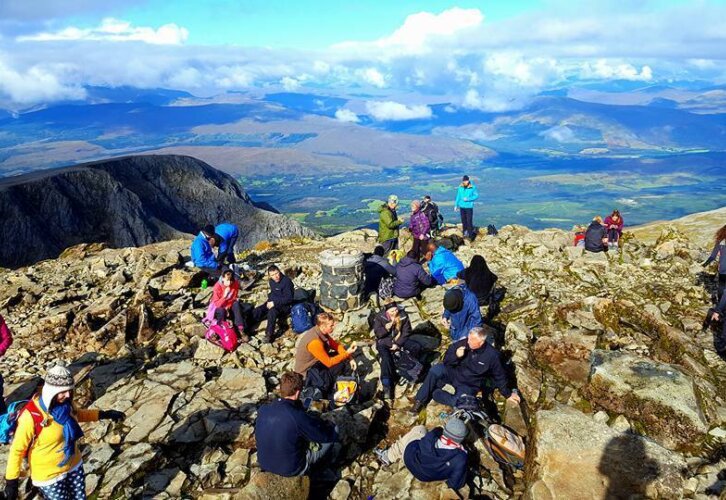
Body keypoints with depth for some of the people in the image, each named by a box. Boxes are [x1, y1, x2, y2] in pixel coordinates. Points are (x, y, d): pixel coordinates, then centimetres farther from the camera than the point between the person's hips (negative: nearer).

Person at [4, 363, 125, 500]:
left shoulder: (64, 402, -10)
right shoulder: (31, 416, -28)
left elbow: (76, 415, 14)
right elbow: (17, 449, -17)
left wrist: (103, 414, 8)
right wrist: (11, 481, -12)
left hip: (74, 466, 6)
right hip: (48, 475, -6)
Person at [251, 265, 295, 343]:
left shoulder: (286, 281, -18)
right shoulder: (272, 281, 7)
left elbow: (289, 298, -22)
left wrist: (275, 303, -25)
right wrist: (270, 301, 2)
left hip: (286, 305, -8)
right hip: (274, 302, 8)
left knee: (272, 311, -36)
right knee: (257, 310, -12)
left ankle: (269, 335, -36)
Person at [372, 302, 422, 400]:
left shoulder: (403, 315, -10)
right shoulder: (379, 317, -12)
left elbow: (406, 332, -5)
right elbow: (378, 334, -11)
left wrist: (397, 344, -14)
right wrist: (386, 328, -30)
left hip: (399, 339, 3)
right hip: (384, 342, -3)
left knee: (417, 347, -19)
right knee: (386, 358, -31)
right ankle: (387, 386, -34)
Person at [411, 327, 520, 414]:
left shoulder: (491, 355, -19)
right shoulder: (463, 343, -16)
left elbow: (499, 376, -2)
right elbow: (446, 361, -7)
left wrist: (507, 394, 6)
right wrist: (456, 356, -29)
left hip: (469, 385, -2)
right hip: (454, 373, 2)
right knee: (436, 369, -27)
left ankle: (433, 393, -9)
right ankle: (421, 400, -15)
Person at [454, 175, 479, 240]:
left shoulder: (473, 187, -8)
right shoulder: (460, 187, 2)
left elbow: (476, 195, -5)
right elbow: (458, 196, 11)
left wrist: (468, 199, -16)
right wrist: (456, 205, 12)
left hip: (469, 207, -4)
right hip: (462, 206, 4)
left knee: (469, 221, -6)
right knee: (463, 221, 11)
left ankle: (470, 235, 0)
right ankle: (465, 233, 23)